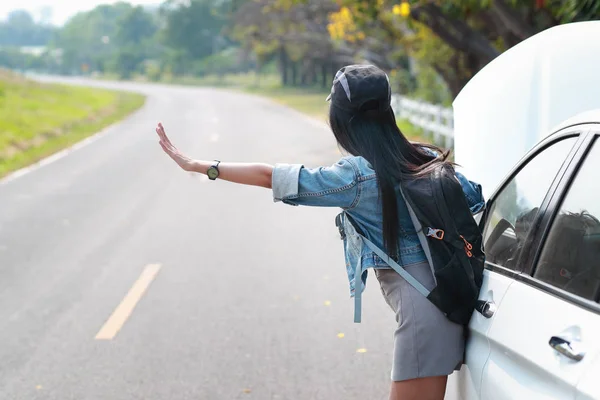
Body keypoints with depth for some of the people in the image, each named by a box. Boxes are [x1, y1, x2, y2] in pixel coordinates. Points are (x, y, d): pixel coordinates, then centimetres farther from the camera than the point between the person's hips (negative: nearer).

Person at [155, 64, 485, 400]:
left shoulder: (356, 177, -11)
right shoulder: (429, 159, 6)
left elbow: (269, 176, -8)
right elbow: (479, 200, 14)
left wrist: (197, 165, -2)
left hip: (419, 309, -7)